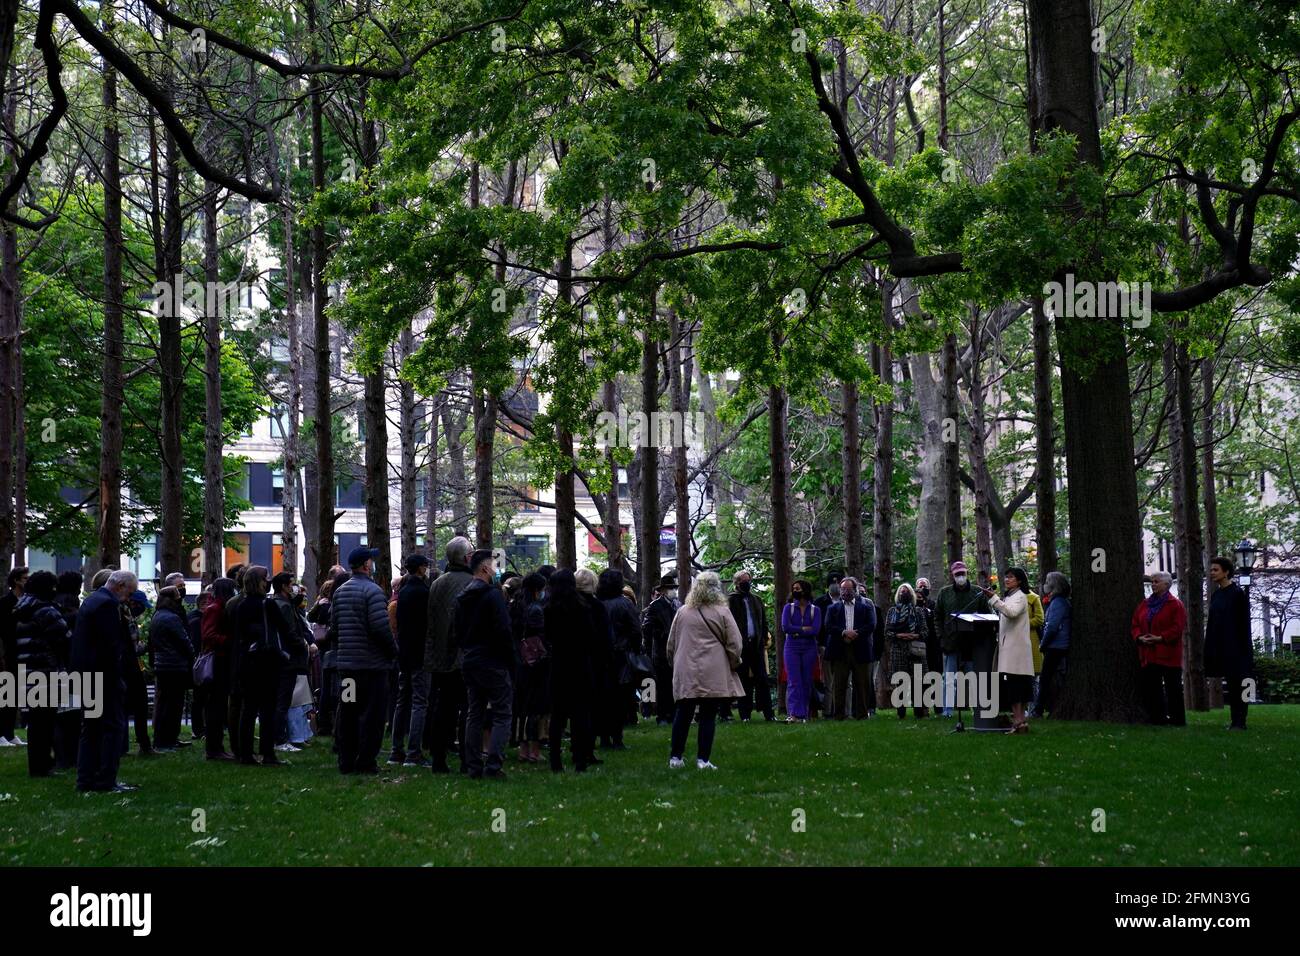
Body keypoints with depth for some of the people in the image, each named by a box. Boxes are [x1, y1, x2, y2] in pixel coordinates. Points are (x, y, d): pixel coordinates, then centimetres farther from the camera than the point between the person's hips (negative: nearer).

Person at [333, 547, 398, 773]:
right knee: (372, 714, -2)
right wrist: (393, 650, -6)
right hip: (372, 662, -7)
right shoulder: (372, 591, -14)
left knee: (347, 713, 11)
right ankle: (365, 761, -2)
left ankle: (346, 761, 15)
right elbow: (381, 627, -19)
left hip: (346, 662, 7)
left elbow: (333, 624, 13)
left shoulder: (339, 592, 10)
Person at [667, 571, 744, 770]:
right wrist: (733, 664, 13)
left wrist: (677, 663, 27)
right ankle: (703, 759, -2)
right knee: (708, 716, 0)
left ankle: (675, 757, 12)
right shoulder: (722, 613, -4)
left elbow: (671, 644, 13)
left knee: (683, 714, 10)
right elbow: (735, 645, -4)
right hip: (713, 675, -3)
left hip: (685, 673, 3)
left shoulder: (682, 613, 6)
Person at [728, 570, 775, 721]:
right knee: (743, 680, 2)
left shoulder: (757, 600, 15)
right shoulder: (732, 600, 2)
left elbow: (764, 622, 16)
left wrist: (764, 639, 5)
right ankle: (745, 714, 5)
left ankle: (768, 713, -2)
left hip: (756, 644, 3)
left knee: (762, 679, -2)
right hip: (741, 645, -3)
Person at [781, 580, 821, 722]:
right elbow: (785, 627, -8)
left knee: (807, 682, 1)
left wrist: (797, 632, -9)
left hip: (809, 649, 1)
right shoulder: (788, 608, 7)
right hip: (792, 648, 0)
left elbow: (816, 630, -9)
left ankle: (803, 714, 6)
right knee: (794, 681, -9)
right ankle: (795, 713, -15)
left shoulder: (815, 610, 5)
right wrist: (804, 629, -7)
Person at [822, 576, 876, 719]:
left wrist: (854, 634, -11)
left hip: (860, 650, 0)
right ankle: (838, 714, 0)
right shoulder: (833, 608, 14)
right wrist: (844, 632, -14)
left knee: (862, 684, 1)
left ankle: (862, 713, 7)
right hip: (839, 650, 0)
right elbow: (828, 626, 2)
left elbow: (871, 625, 0)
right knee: (838, 684, -2)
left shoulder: (866, 606, 11)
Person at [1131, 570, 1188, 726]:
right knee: (1150, 687, 4)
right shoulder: (1144, 604, 15)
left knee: (1173, 688, -2)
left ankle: (1178, 718, 3)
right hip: (1149, 655, 6)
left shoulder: (1175, 605, -3)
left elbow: (1178, 628, -12)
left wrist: (1161, 638, -19)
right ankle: (1156, 717, 9)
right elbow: (1135, 625, 14)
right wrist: (1140, 637, -6)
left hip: (1168, 654, -6)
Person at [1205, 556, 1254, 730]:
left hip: (1235, 647, -7)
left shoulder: (1237, 593, -9)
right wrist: (1210, 648, 12)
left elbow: (1244, 622, -11)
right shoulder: (1216, 595, 12)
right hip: (1221, 648, 7)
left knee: (1237, 682, -5)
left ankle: (1240, 722, -3)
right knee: (1230, 684, 8)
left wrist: (1243, 648, -15)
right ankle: (1235, 720, 12)